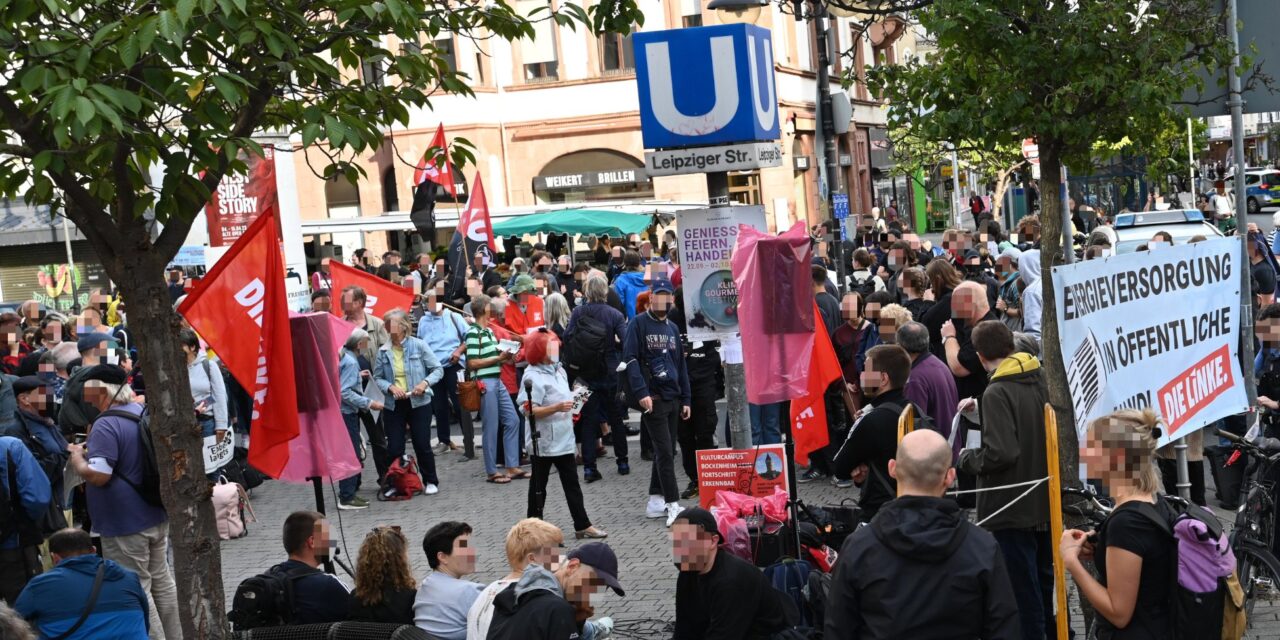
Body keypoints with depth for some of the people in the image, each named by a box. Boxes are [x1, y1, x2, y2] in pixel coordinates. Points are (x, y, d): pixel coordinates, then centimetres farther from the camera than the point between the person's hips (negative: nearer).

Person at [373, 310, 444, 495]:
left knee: (422, 445, 2)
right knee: (394, 448, 2)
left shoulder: (419, 346, -6)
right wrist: (390, 387, -14)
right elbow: (377, 378, 4)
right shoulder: (383, 352, 1)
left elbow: (438, 369, -3)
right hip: (394, 405, 2)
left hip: (419, 403, -2)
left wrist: (425, 383, -18)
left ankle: (430, 481, 20)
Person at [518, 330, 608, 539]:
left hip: (564, 440, 8)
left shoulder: (559, 371, 11)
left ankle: (582, 525, 16)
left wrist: (574, 403, 6)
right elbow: (529, 410, -25)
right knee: (538, 487, 5)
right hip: (543, 442, -8)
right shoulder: (533, 376, -16)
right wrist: (557, 408, -33)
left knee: (572, 483, 11)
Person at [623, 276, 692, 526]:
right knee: (665, 452, -9)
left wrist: (686, 399, 15)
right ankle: (673, 504, -7)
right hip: (653, 398, -7)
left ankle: (656, 502, 18)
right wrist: (641, 392, -22)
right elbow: (630, 358, -12)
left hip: (673, 398, 7)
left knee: (665, 452, 10)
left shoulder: (672, 328, 16)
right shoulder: (639, 324, -5)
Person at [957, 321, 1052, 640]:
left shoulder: (997, 393, -21)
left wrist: (967, 458, -12)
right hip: (1044, 502, 8)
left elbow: (1000, 454, -29)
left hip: (1013, 508, -8)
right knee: (1045, 581, 23)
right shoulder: (1038, 379, 3)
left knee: (1023, 591, 1)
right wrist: (980, 407, 24)